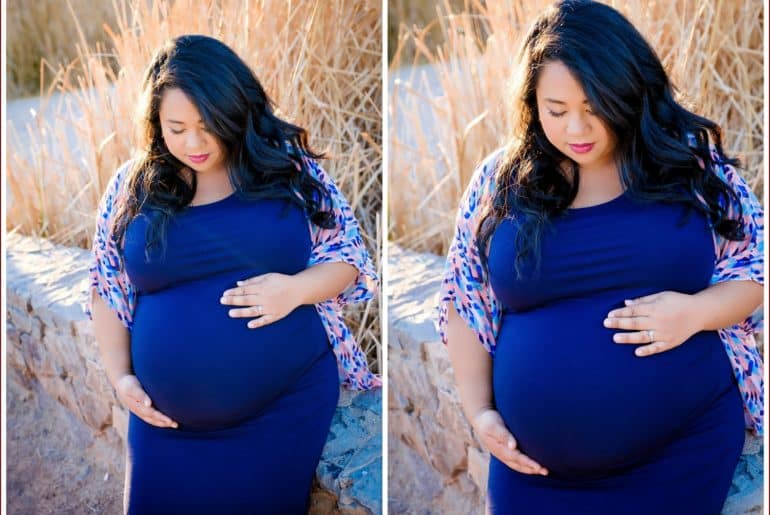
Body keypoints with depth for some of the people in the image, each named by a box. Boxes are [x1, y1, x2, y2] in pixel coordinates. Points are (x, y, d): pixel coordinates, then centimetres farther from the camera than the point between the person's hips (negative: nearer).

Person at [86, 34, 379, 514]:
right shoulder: (132, 187, 2)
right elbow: (106, 292, 11)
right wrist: (121, 376, -1)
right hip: (170, 420, 2)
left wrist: (295, 290, -18)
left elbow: (347, 257, 2)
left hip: (288, 406, -1)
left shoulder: (289, 166, -2)